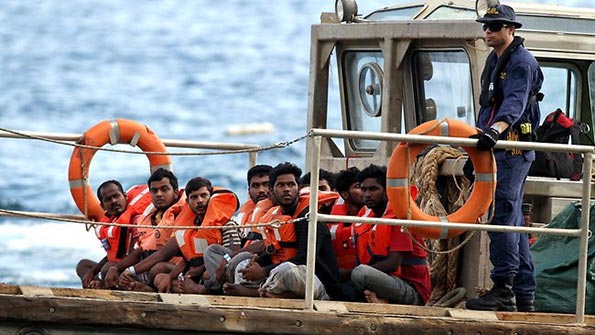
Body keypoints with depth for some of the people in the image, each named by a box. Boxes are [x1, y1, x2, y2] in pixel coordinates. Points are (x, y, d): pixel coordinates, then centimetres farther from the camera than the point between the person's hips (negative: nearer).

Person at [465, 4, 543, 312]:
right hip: (496, 149, 10)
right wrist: (476, 144, 29)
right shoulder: (494, 60, 19)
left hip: (514, 150, -10)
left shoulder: (522, 63, -12)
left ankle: (503, 290, -20)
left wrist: (495, 129, -46)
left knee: (503, 215, -16)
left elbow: (514, 103, -29)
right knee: (513, 221, 10)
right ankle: (523, 296, 13)